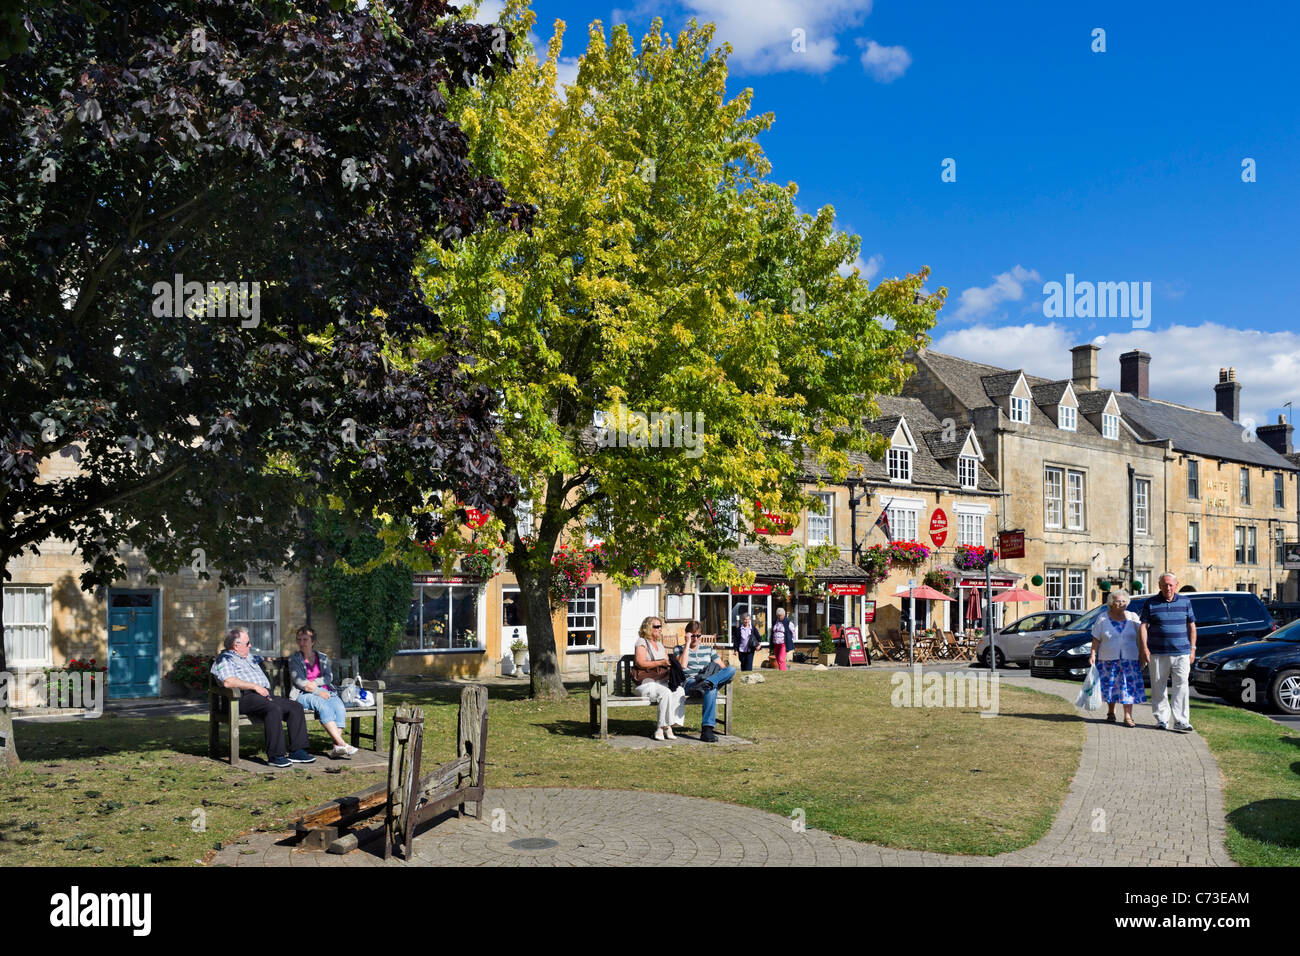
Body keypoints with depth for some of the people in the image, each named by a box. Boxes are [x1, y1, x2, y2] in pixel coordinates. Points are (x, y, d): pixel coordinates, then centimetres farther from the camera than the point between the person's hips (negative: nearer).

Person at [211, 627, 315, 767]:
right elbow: (228, 682, -17)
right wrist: (255, 686, -17)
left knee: (296, 707, -12)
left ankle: (297, 751, -14)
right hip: (245, 697, -9)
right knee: (273, 709, -36)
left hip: (265, 694, 9)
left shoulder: (249, 658, 32)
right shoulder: (225, 659, 3)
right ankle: (275, 755, -34)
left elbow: (262, 660, 57)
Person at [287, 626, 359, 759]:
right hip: (304, 694, -3)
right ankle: (342, 744, -47)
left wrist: (315, 683, -14)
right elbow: (299, 681, -3)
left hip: (324, 691, 3)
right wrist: (318, 692, -16)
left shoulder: (322, 657, 20)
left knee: (339, 705, -32)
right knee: (323, 705, -36)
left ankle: (337, 747, -43)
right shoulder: (294, 659, 10)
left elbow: (329, 677, 8)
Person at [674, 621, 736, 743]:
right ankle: (707, 730, -49)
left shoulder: (708, 649, 27)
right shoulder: (680, 649, 16)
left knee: (732, 669, -24)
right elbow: (683, 665, -5)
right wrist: (687, 643, -2)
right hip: (689, 683, -4)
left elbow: (722, 668, 21)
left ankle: (706, 683, -46)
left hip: (712, 679, 4)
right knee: (711, 689, -40)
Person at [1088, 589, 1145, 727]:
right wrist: (1093, 655, -7)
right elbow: (1096, 640, 2)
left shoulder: (1133, 617, 5)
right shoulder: (1103, 619, 2)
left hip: (1129, 659, 0)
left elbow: (1139, 639, 8)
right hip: (1108, 659, 0)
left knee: (1129, 687, -6)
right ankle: (1111, 712, 26)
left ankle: (1128, 717, -5)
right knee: (1110, 686, 6)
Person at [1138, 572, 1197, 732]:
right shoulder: (1151, 603, 4)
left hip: (1181, 653, 1)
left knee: (1181, 687, -5)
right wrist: (1144, 648, -9)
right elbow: (1144, 627, 1)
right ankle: (1162, 719, 13)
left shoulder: (1185, 602, 10)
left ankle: (1181, 721, -3)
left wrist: (1192, 648, 8)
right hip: (1158, 653, -1)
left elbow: (1192, 626, 14)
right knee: (1158, 688, 3)